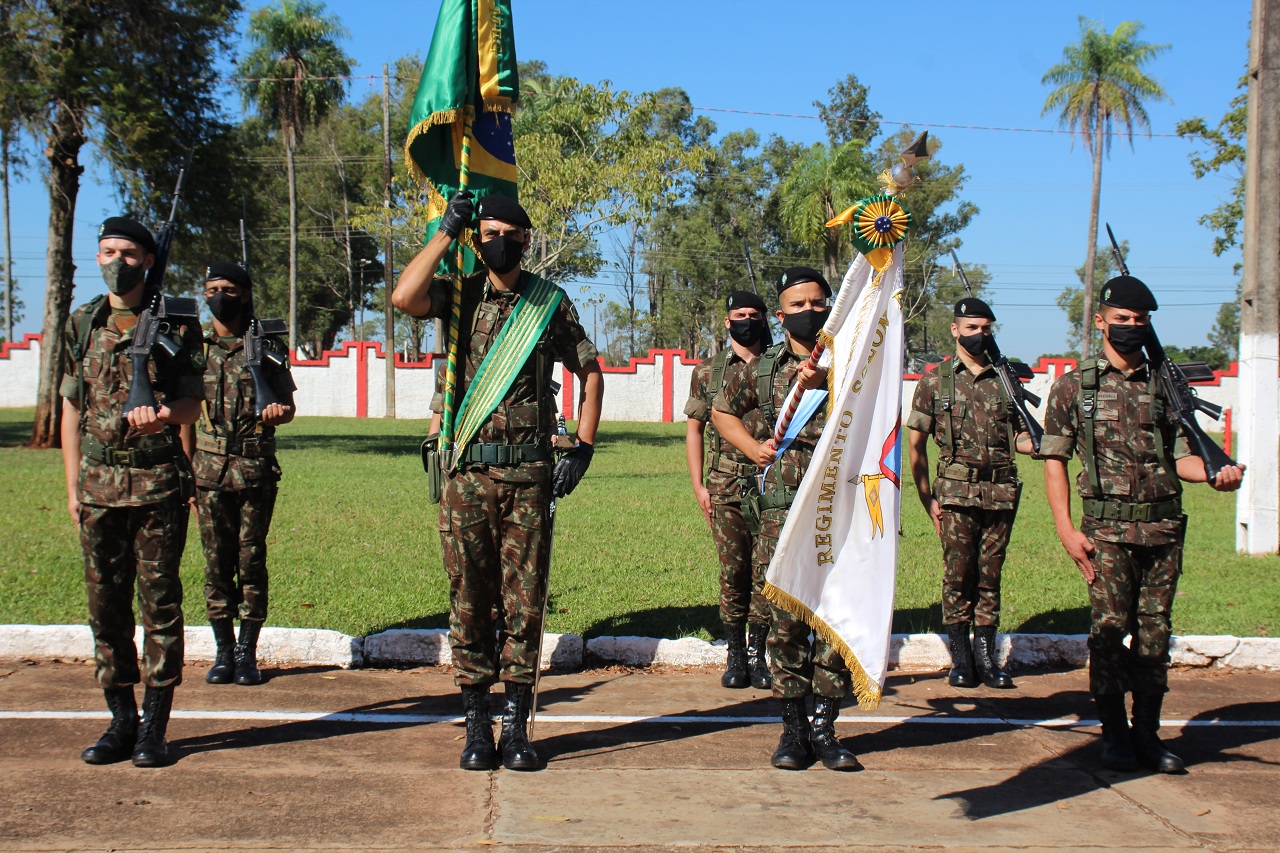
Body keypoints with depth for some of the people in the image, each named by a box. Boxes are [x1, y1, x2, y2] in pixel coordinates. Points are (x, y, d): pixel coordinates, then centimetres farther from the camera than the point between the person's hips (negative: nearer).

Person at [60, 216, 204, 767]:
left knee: (159, 601, -1)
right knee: (106, 603, 6)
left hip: (158, 481, -3)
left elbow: (193, 402, -1)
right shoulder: (81, 324, 11)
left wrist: (163, 412, -25)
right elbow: (72, 407, 13)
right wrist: (73, 485, 9)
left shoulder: (173, 323, 1)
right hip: (99, 484, 4)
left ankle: (155, 726, 6)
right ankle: (122, 721, 16)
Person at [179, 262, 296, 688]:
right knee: (217, 562, 4)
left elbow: (287, 404, 4)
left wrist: (277, 413, -21)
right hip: (210, 471, 2)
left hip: (256, 470, -1)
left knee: (251, 560, 1)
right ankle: (223, 652, 13)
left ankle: (247, 652, 10)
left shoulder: (267, 347, 3)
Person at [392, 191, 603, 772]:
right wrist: (447, 230, -7)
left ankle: (516, 727, 11)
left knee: (524, 600, 2)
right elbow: (403, 297, -16)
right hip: (468, 470, 0)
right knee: (469, 600, 4)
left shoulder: (551, 302, 7)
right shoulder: (460, 296, 5)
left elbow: (590, 373, 14)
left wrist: (583, 447, 3)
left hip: (529, 472, 0)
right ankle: (476, 728, 14)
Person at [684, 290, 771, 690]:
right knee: (732, 572, 2)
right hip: (725, 488, 0)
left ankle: (758, 655, 11)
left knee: (766, 572, 1)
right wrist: (698, 485, 2)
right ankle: (735, 654, 12)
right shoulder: (708, 371, 8)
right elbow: (694, 429, 10)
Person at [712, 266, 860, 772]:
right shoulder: (759, 370, 11)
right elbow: (722, 411, 26)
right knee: (785, 619, -1)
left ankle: (825, 726, 11)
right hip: (783, 511, 0)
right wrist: (751, 446, 10)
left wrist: (823, 383, -25)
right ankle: (793, 726, 10)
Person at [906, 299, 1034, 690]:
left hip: (1001, 493, 2)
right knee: (958, 574, 1)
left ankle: (986, 655, 15)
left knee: (990, 576, 7)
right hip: (957, 494, -2)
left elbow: (1019, 438, 17)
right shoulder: (935, 381, 3)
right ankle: (960, 657, 11)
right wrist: (927, 500, -3)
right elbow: (916, 445, 3)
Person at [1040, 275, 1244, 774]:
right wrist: (1066, 530, -6)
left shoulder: (1166, 386, 11)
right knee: (1110, 630, -2)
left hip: (1164, 530, 3)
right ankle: (1115, 736, 10)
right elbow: (1054, 460, 2)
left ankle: (1147, 733, 17)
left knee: (1155, 633, 7)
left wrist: (1215, 474, -10)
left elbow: (1179, 455, 12)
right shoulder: (1074, 387, 3)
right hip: (1108, 530, -3)